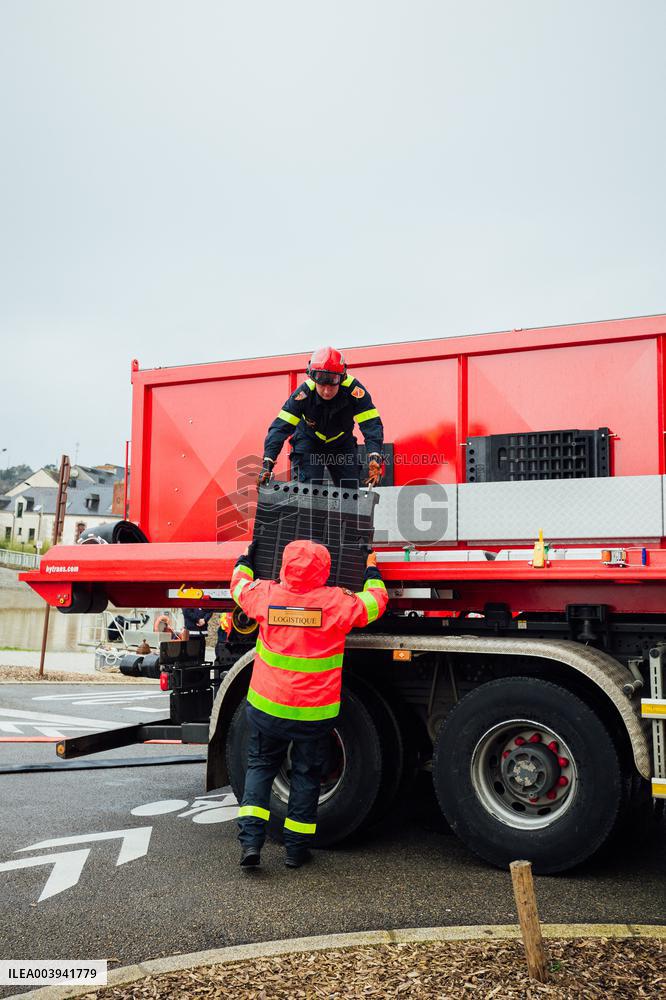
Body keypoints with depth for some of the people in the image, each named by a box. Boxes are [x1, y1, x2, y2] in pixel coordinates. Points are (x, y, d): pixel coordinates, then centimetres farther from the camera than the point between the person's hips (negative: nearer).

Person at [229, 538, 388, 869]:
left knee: (260, 766, 17)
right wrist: (372, 569, 21)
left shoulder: (266, 594, -8)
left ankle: (251, 840, 6)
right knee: (306, 774, 14)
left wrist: (247, 556, 32)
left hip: (266, 707, 2)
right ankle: (296, 848, 22)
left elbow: (239, 585, 14)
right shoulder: (337, 602, -13)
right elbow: (376, 601, 4)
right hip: (315, 713, -1)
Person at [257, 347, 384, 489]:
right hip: (309, 442, -1)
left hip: (341, 443, 1)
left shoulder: (353, 389, -32)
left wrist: (374, 459, -50)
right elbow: (281, 427, -32)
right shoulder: (304, 392, -31)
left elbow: (372, 424, -35)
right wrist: (267, 463, -42)